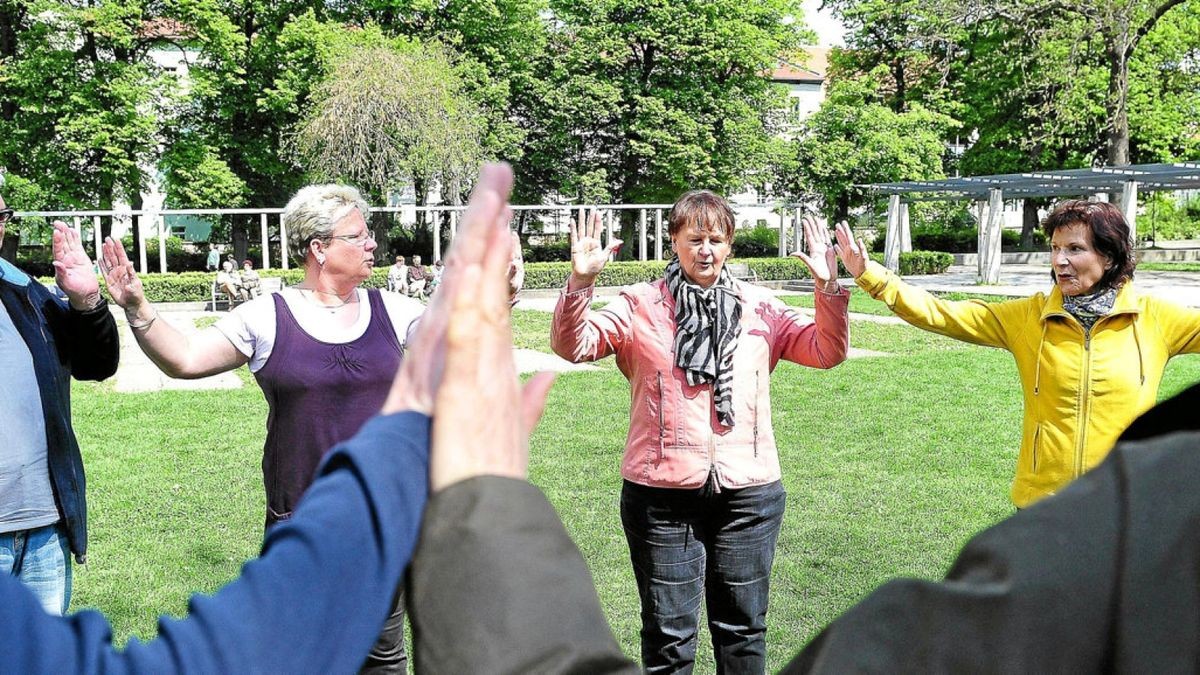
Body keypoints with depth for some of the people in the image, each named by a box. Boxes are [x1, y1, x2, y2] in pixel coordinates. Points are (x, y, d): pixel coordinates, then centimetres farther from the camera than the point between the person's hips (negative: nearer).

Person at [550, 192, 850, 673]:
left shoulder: (759, 308, 7)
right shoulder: (640, 306, 0)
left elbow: (827, 353, 2)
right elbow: (572, 346, -9)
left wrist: (829, 289, -13)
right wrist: (580, 284, -24)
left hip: (748, 493, 2)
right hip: (662, 493, -2)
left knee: (743, 629, 15)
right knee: (668, 635, 9)